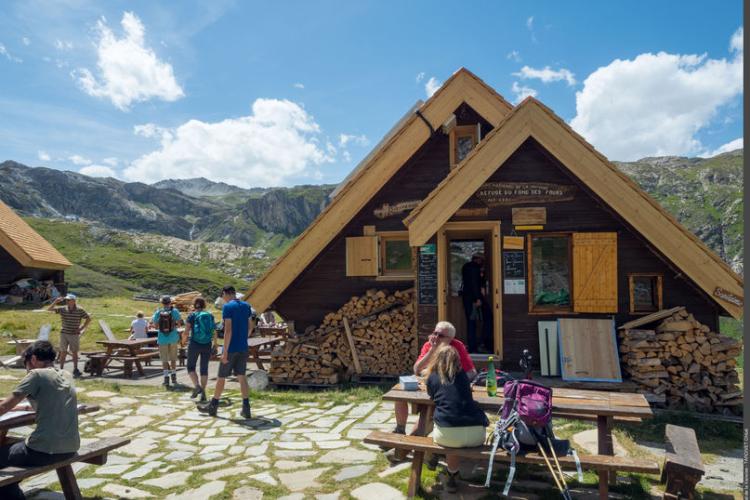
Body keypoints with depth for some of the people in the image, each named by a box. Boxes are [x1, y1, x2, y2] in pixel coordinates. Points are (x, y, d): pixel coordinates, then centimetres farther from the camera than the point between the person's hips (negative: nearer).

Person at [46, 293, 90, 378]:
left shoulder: (80, 310, -5)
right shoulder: (62, 309, 0)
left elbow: (88, 319, 1)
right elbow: (49, 309, -2)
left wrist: (82, 328, -4)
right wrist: (56, 301, -15)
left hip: (74, 334, -2)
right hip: (64, 333, 2)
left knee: (74, 352, 4)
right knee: (63, 352, 6)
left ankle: (75, 370, 13)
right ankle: (61, 369, 14)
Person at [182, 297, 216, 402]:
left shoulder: (191, 316, -5)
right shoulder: (210, 316, 4)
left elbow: (186, 332, -8)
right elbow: (214, 332, 3)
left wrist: (183, 341, 13)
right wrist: (214, 343, 18)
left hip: (194, 344, -3)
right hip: (207, 345, 3)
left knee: (191, 367, 13)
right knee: (204, 369, 11)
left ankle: (197, 386, -9)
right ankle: (203, 393, 4)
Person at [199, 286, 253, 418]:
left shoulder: (227, 307, -12)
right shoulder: (246, 306, 7)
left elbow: (228, 330, -18)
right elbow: (250, 327, 14)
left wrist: (225, 351, -17)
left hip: (231, 349, -5)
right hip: (243, 348, 6)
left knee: (221, 377, 8)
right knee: (242, 377, 7)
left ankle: (213, 406, 22)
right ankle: (246, 408, 2)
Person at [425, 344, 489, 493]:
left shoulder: (432, 377, 13)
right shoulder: (462, 375, 21)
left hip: (448, 434, -2)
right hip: (476, 433, 2)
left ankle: (452, 476, 34)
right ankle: (452, 475, 40)